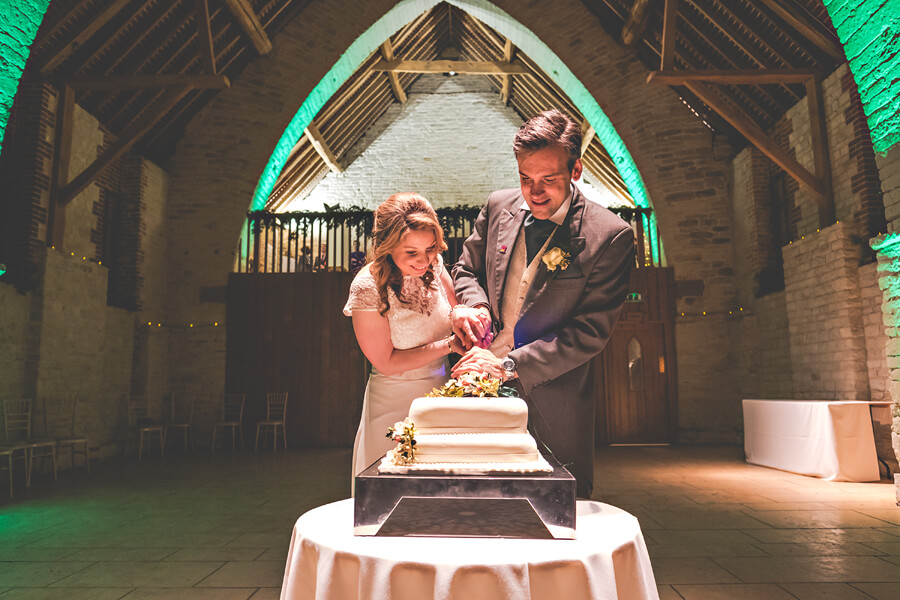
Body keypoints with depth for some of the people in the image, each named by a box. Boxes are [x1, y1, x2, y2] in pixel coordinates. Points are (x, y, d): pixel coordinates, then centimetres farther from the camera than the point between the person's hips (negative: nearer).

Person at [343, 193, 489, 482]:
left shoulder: (433, 264, -8)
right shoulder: (367, 288, -21)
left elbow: (454, 305, 6)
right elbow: (386, 362, -15)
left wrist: (460, 312, -18)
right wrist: (448, 345, -20)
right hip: (396, 404, -5)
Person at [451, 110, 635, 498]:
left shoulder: (610, 236, -13)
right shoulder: (498, 207, 1)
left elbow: (590, 333, -15)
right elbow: (466, 270, 13)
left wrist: (509, 365, -22)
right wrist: (476, 306, -10)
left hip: (553, 405, -3)